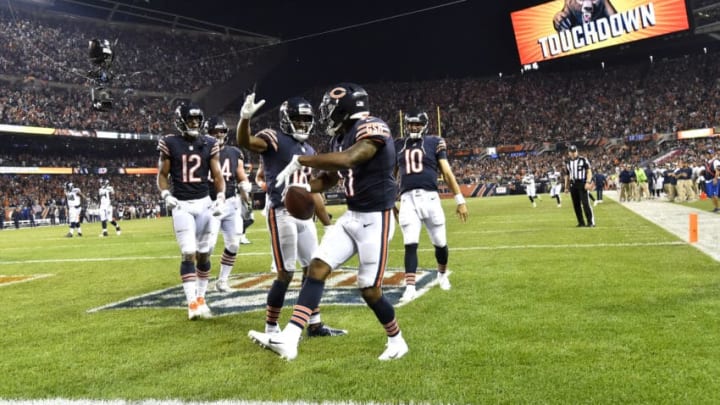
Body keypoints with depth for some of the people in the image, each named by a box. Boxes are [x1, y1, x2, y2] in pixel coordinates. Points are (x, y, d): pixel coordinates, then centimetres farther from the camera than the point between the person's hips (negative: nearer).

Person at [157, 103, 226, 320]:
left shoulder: (209, 144, 5)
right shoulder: (170, 143, -1)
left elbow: (217, 175, 7)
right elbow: (162, 175, 6)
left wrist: (220, 198, -6)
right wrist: (166, 195, -10)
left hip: (204, 203, 3)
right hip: (181, 205, -3)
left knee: (203, 254, 7)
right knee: (189, 253, -11)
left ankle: (201, 298, 20)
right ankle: (192, 304, -9)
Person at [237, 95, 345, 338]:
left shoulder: (309, 151, 17)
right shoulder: (274, 139, -5)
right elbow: (245, 142, -27)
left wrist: (328, 224, 20)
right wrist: (245, 117, -47)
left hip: (305, 216, 8)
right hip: (282, 214, -8)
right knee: (285, 273, -5)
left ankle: (315, 324, 22)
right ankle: (271, 327, 10)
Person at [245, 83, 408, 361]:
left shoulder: (373, 130, -17)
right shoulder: (342, 137, 10)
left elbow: (347, 160, -35)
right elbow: (330, 178, 19)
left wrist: (300, 160, -27)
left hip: (376, 219, -8)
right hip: (351, 216, 8)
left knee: (369, 289, -2)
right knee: (317, 267, -3)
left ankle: (396, 341, 24)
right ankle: (289, 340, -3)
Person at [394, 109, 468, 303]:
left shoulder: (434, 142, 6)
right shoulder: (398, 145, 14)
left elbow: (447, 173, 3)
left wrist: (460, 200, -2)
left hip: (429, 197, -1)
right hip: (407, 199, 1)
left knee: (440, 243, 8)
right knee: (410, 245, -6)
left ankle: (442, 274, 36)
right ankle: (410, 287, -2)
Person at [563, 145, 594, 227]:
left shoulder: (583, 160, -2)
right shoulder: (567, 162, 12)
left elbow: (589, 171, -5)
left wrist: (588, 182, -16)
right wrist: (566, 187, 16)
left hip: (582, 183, -5)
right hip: (573, 185, 5)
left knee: (585, 203, -11)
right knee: (576, 204, 6)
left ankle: (591, 222, -7)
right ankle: (581, 222, 14)